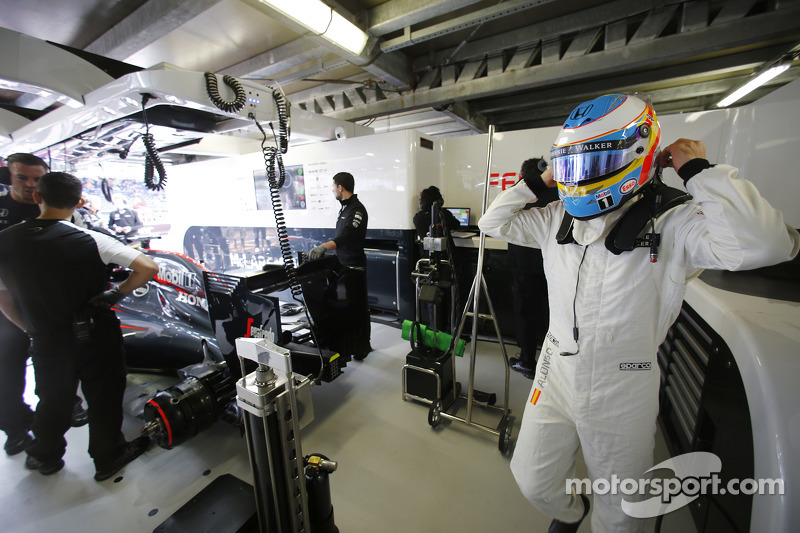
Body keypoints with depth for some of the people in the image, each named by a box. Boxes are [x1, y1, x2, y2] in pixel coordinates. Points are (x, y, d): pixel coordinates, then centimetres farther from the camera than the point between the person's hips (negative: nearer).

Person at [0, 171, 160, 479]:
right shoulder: (92, 240, -17)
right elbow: (148, 268, -26)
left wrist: (33, 330, 14)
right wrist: (118, 292, -10)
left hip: (46, 342, 3)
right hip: (96, 338, -3)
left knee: (52, 401, 24)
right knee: (104, 398, 14)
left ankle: (45, 457, 47)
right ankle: (108, 458, 31)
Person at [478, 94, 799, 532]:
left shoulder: (673, 222, -13)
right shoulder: (557, 218, 0)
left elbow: (765, 244, -30)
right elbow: (494, 222, 7)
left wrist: (700, 170, -20)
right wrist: (538, 182, -1)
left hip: (624, 391, -3)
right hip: (556, 375, 4)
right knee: (533, 481, 21)